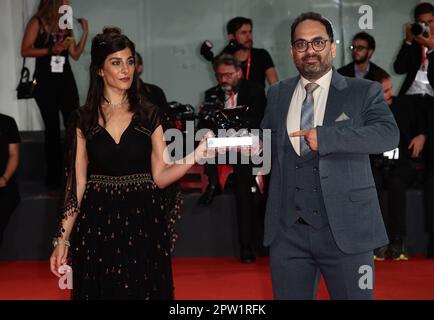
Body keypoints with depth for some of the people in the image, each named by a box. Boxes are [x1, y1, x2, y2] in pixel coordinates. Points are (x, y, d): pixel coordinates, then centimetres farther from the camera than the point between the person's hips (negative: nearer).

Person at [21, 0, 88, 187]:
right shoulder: (37, 22, -3)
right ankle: (53, 173, 12)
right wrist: (51, 50, -17)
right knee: (52, 128, 3)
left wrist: (85, 33, 2)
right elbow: (25, 51, -9)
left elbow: (76, 54, 10)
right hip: (45, 81, -4)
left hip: (66, 80, 4)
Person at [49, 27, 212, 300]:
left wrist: (194, 157, -17)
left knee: (145, 290, 5)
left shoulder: (149, 115, 4)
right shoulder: (83, 120, 3)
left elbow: (160, 177, -1)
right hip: (97, 225, 0)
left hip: (143, 224, 0)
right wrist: (63, 238, -2)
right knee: (101, 290, 7)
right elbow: (77, 183, 3)